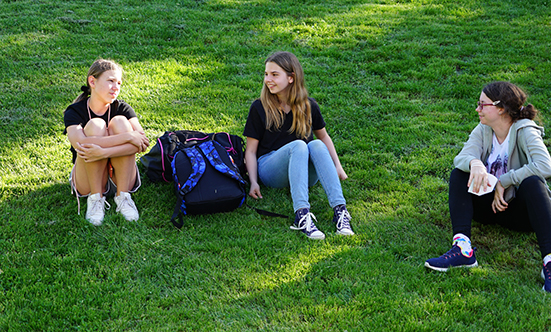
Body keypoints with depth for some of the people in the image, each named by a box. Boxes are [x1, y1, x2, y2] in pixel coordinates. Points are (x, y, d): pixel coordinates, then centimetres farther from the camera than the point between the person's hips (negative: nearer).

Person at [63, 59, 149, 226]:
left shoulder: (123, 108, -4)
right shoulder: (74, 112, -10)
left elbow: (142, 143, -22)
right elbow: (80, 144, -32)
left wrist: (104, 152, -35)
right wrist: (127, 137, -34)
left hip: (122, 179, 2)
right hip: (88, 181, -1)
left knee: (120, 122, -20)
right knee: (95, 125, -23)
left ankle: (122, 195, -18)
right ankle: (95, 198, -18)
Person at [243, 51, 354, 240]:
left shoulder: (308, 107, 7)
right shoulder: (259, 108, 1)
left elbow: (323, 136, 20)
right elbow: (251, 150, 1)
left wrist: (337, 166, 9)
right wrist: (253, 182, -12)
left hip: (305, 173, 2)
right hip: (270, 168, -2)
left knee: (317, 145, -31)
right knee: (298, 145, -33)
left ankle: (340, 210, -44)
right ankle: (301, 215, -51)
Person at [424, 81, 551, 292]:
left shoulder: (524, 132, -14)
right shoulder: (483, 130, 1)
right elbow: (461, 158, -16)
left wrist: (503, 181, -26)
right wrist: (474, 163, -40)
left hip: (519, 210, -5)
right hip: (489, 205, 5)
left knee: (532, 182, -34)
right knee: (459, 174, -16)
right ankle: (462, 248, -33)